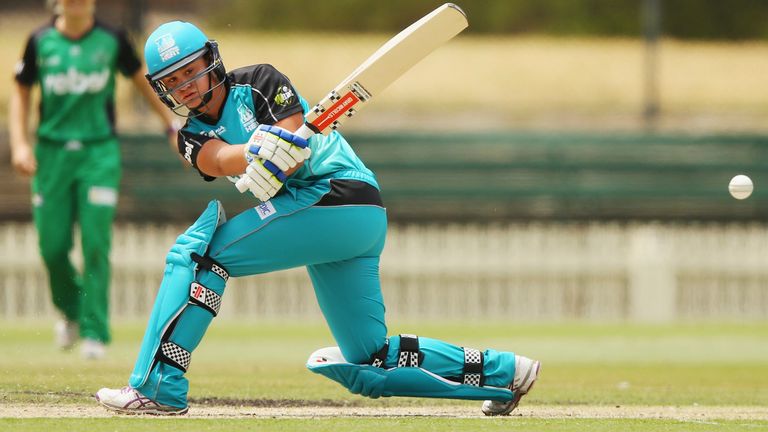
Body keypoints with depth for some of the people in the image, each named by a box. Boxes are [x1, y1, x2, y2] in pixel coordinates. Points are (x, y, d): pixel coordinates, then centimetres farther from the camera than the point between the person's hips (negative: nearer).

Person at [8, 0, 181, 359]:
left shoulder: (111, 40, -1)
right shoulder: (41, 41, 0)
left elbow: (142, 80, 12)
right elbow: (21, 91, 9)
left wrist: (172, 124, 12)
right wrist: (19, 144, -2)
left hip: (99, 153, -1)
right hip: (52, 152, 1)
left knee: (96, 243, -9)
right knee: (52, 246, 0)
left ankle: (94, 332, -1)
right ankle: (71, 312, 29)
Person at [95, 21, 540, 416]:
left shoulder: (260, 83, 0)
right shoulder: (193, 136, 15)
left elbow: (294, 157, -13)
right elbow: (219, 159, -9)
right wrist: (261, 150, -30)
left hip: (334, 191, -8)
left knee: (198, 250, -16)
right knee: (369, 367, 9)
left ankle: (158, 386, -19)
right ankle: (501, 372, 16)